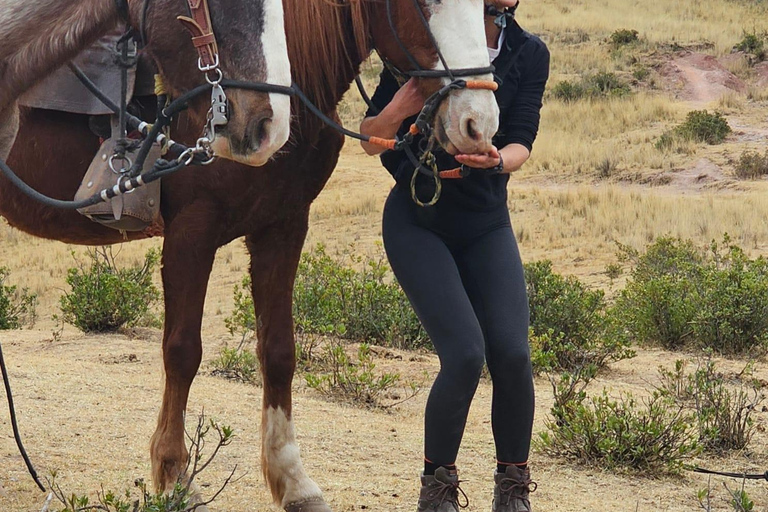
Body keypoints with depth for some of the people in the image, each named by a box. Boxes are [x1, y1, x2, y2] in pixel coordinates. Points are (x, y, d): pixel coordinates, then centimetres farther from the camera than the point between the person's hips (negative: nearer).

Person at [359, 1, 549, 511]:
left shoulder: (529, 54, -1)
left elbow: (521, 142, -10)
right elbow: (370, 142, -4)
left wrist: (498, 159, -33)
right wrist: (397, 111, -27)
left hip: (487, 224, 3)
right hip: (418, 223, -3)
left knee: (512, 353, -14)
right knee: (465, 354, -18)